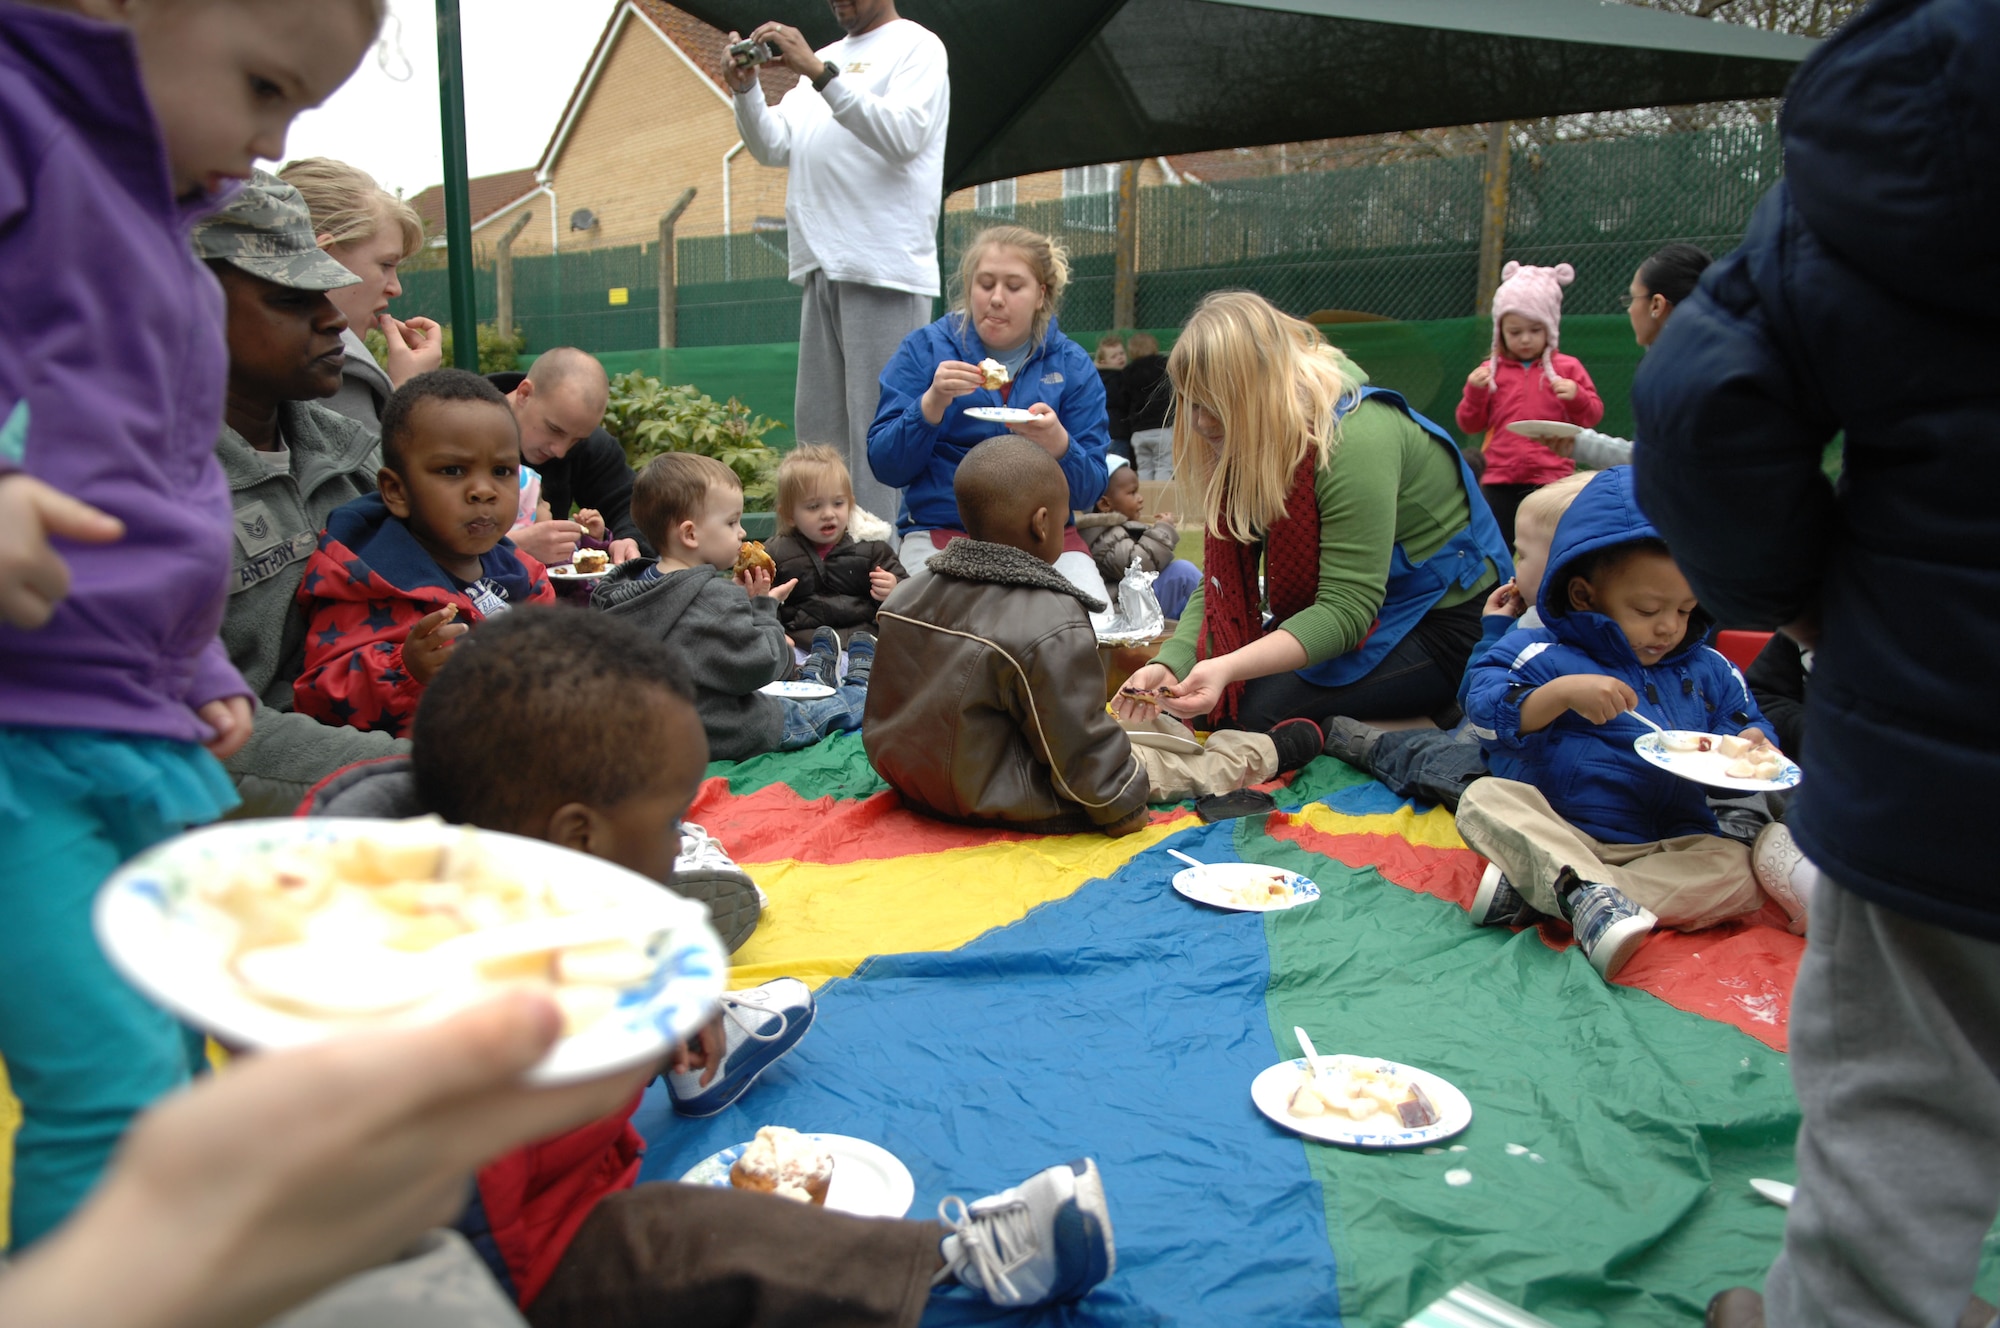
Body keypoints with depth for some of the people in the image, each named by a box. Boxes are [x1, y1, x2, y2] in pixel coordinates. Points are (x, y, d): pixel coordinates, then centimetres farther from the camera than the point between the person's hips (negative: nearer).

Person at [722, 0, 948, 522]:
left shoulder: (917, 47, 3)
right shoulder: (825, 58, 25)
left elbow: (903, 136, -15)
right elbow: (773, 147, 18)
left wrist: (819, 73, -18)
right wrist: (745, 90, 1)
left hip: (885, 267, -8)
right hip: (821, 267, 8)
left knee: (876, 428, -9)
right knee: (817, 426, 7)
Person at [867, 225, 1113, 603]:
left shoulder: (1072, 365, 6)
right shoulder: (925, 348, 3)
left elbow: (1089, 492, 0)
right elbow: (886, 467, -3)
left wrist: (1058, 444, -21)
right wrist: (932, 404, -19)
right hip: (939, 531, -2)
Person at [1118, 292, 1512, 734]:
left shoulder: (1354, 440, -28)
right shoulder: (1249, 446, -2)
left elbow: (1346, 609, -32)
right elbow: (1222, 582, -7)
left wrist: (1227, 668, -43)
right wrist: (1169, 664, -25)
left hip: (1443, 625, -8)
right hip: (1355, 613, 8)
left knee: (1256, 706, -25)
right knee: (1202, 696, -7)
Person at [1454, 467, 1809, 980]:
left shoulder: (1709, 671, 16)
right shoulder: (1544, 655, 1)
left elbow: (1747, 723, 23)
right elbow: (1486, 711, -10)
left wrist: (1749, 750, -1)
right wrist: (1562, 693, -24)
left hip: (1668, 847, 4)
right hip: (1558, 834, -3)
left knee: (1737, 870, -26)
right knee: (1486, 798, -27)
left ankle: (1534, 889, -37)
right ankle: (1590, 895, -51)